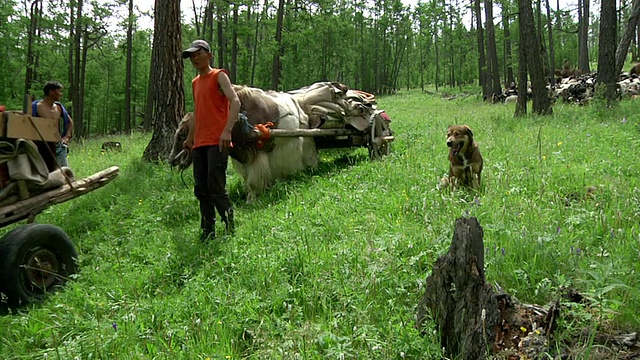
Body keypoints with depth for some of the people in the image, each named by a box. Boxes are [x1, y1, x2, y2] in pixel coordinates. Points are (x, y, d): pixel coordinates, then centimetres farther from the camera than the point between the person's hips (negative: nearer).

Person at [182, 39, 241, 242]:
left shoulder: (219, 76, -2)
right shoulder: (195, 83, 20)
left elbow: (235, 102, -16)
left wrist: (228, 130, -27)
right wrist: (190, 137, 26)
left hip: (217, 142, -8)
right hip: (199, 144, 8)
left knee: (216, 187, -11)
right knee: (201, 190, 7)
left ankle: (230, 227, 1)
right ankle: (208, 231, 14)